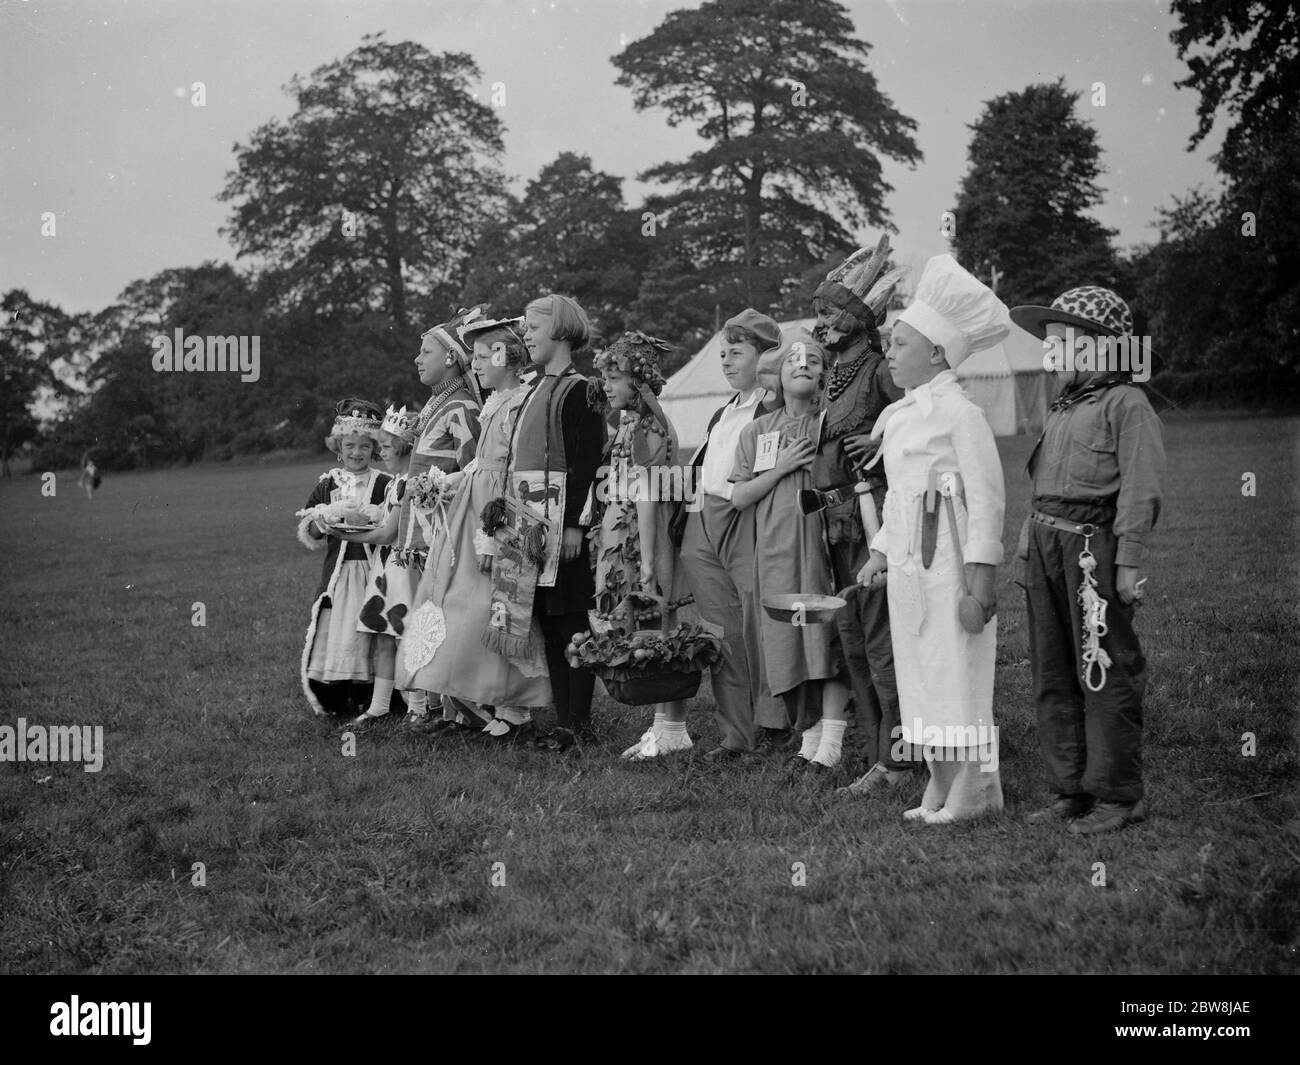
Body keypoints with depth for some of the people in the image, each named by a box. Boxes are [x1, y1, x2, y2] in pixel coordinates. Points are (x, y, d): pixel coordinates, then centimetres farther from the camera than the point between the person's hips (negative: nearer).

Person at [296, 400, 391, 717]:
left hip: (372, 570, -2)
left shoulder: (384, 485, 2)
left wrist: (366, 517, -15)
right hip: (337, 570, 2)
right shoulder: (327, 485, 10)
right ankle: (331, 700, 2)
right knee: (331, 630, -5)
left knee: (364, 631, -6)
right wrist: (335, 513, -9)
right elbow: (308, 534, 7)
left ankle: (362, 700, 0)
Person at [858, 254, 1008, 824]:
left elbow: (987, 497, -15)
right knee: (919, 671, 12)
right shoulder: (898, 414, 14)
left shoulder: (960, 412, -12)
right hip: (907, 560, 9)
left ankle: (974, 785, 6)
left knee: (957, 669, -3)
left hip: (948, 559, -9)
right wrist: (880, 551, 17)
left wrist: (979, 578, -19)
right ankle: (940, 786, 20)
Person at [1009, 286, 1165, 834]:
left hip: (1093, 545, -8)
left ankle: (1118, 795, 6)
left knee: (1105, 675, -3)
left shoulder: (1126, 404, -7)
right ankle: (1070, 789, 20)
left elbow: (1140, 490, -12)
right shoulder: (1062, 408, 17)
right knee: (1053, 676, 11)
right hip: (1047, 547, 9)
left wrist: (1129, 562, -16)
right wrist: (1030, 543, 16)